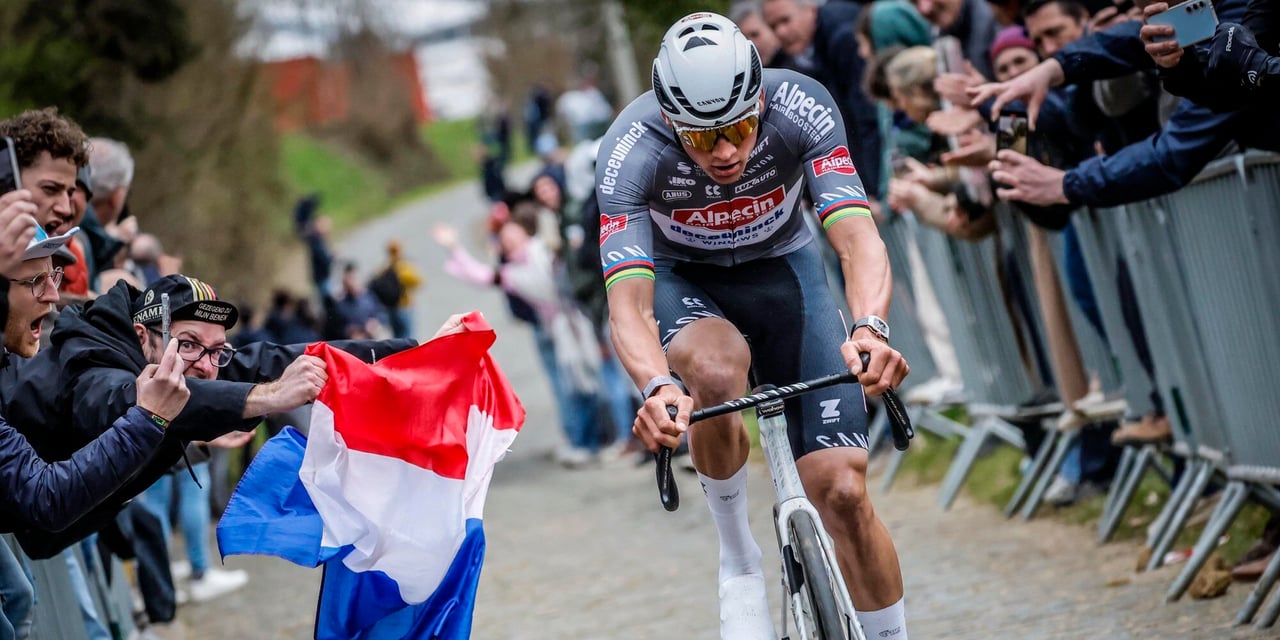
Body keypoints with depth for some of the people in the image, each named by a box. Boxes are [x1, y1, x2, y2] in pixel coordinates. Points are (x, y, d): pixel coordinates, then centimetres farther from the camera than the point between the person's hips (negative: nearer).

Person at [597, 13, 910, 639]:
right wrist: (657, 387, -58)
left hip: (781, 266, 1)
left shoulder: (802, 108, -29)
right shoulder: (631, 151, -31)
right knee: (715, 373, -37)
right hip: (682, 278, -1)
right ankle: (738, 558, -13)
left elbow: (858, 238, -38)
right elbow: (628, 304, -38)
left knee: (842, 492, -10)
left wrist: (870, 328, -58)